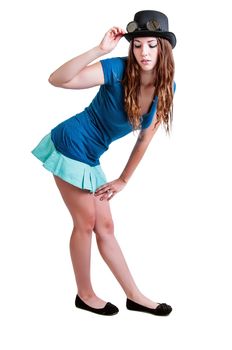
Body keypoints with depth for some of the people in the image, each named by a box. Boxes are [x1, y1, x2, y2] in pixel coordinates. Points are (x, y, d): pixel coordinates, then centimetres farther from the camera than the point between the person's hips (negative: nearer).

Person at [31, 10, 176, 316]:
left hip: (90, 159, 6)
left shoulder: (166, 86, -3)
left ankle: (134, 296, 23)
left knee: (104, 227, 14)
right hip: (70, 146, -6)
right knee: (86, 223, 2)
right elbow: (57, 80, -30)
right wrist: (100, 50, -39)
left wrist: (123, 180, 9)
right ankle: (85, 295, 21)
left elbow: (145, 138, 5)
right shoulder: (117, 69, -21)